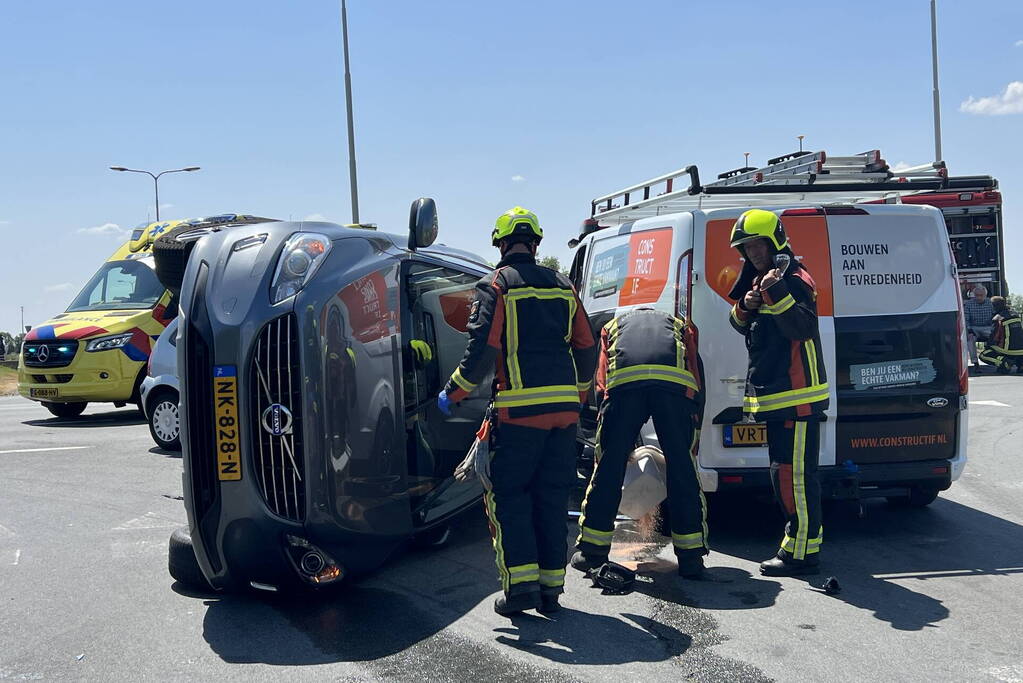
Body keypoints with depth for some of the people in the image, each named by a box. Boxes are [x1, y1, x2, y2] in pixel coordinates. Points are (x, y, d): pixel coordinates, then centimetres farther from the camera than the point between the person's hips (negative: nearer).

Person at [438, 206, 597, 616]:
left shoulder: (496, 286, -1)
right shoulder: (562, 287, 14)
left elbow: (482, 349, -11)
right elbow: (587, 349, 16)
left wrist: (453, 393, 1)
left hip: (520, 409, -5)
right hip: (564, 407, 5)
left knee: (508, 494, 5)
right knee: (551, 498, 11)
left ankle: (521, 582, -4)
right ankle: (550, 587, 14)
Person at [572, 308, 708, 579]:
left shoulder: (614, 326, 39)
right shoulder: (680, 326, 40)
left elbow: (600, 386, 28)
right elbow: (699, 388, 29)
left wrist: (623, 448, 31)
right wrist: (691, 447, 32)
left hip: (624, 381, 0)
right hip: (676, 383, 0)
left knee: (609, 467, 10)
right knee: (682, 470, 10)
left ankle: (592, 552, 18)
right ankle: (690, 558, 14)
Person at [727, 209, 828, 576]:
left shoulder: (795, 280, -12)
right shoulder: (760, 281, 18)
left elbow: (803, 327, -24)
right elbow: (742, 326, 22)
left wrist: (777, 295, -34)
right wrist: (744, 308, 1)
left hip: (797, 397, -11)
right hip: (774, 395, 11)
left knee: (794, 473, -9)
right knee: (783, 472, 17)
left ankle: (802, 552, -4)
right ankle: (797, 541, 28)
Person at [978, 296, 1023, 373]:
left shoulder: (997, 319, -12)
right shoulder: (1015, 314, 8)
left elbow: (994, 337, -9)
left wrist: (986, 346, 9)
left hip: (1009, 350, -6)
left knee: (983, 355, 4)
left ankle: (1005, 362, -15)